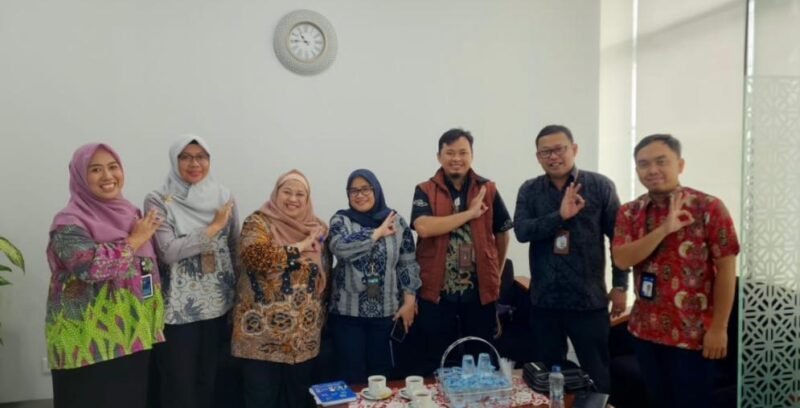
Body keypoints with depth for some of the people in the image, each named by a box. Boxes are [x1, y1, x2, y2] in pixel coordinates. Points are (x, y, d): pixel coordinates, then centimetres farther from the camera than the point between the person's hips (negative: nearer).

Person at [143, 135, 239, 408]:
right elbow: (168, 251, -18)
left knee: (208, 378, 15)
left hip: (217, 303, 3)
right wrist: (213, 227, -17)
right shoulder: (158, 201, -6)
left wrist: (238, 294, 7)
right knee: (179, 383, 7)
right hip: (178, 307, -3)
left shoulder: (224, 197, 3)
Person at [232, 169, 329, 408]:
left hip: (305, 334, 4)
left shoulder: (317, 228, 9)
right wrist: (300, 247, -17)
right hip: (263, 333, -4)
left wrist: (321, 314, 10)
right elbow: (256, 256, -25)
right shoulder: (258, 223, -5)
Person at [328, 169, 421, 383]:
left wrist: (409, 302, -3)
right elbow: (340, 248, -22)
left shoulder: (397, 222, 2)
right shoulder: (341, 220, -1)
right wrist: (378, 233, -16)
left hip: (386, 313, 1)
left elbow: (408, 264, 3)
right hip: (348, 313, -1)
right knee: (352, 375, 5)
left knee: (382, 372, 10)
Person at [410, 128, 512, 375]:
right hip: (437, 291, -1)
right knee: (436, 363, 10)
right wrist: (470, 213, -16)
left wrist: (495, 274, 15)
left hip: (480, 291, 2)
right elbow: (423, 227, -19)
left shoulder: (488, 190, 5)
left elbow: (502, 234, 14)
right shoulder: (425, 191, -1)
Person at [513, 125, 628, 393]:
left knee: (598, 378, 9)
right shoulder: (529, 190, 5)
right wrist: (560, 215, -21)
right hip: (544, 301, 2)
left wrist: (620, 286, -2)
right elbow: (522, 231, -10)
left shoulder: (600, 186, -2)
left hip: (589, 301, -2)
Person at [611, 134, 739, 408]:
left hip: (692, 333, -4)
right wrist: (664, 229, -22)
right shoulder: (629, 212, 2)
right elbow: (621, 260, -11)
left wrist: (719, 328, -12)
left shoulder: (708, 207, -10)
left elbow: (726, 268, -10)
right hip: (645, 330, 4)